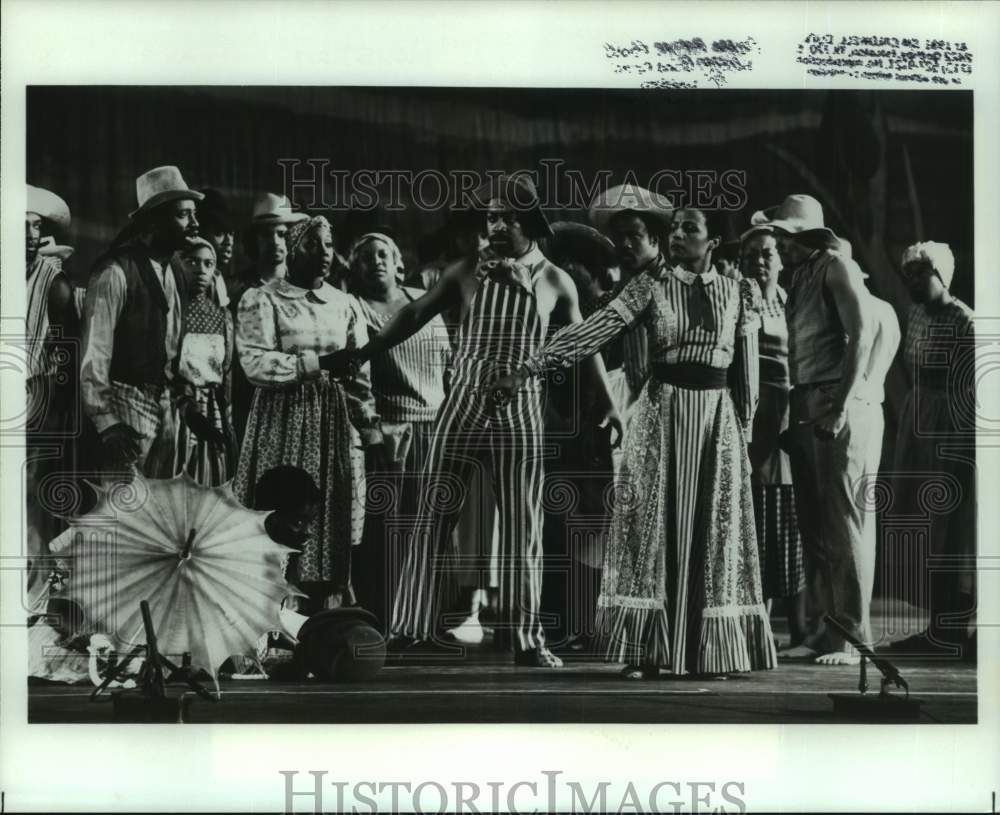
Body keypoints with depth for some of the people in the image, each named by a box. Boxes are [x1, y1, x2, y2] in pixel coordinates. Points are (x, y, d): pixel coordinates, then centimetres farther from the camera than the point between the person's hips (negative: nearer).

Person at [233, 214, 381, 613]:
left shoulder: (343, 304, 13)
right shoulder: (261, 300, -2)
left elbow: (360, 376, 13)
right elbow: (255, 363, -14)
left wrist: (372, 431, 5)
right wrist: (317, 363, -20)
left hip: (333, 423, 4)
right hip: (282, 420, -4)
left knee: (331, 521, 3)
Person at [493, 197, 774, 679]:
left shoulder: (738, 293, 5)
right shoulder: (651, 286, 0)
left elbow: (747, 369, 9)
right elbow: (596, 329, -10)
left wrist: (744, 428, 7)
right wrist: (531, 367, -20)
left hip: (717, 415, 1)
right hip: (662, 410, -1)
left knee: (713, 531, 2)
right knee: (656, 525, -3)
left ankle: (711, 650, 9)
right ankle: (648, 649, 1)